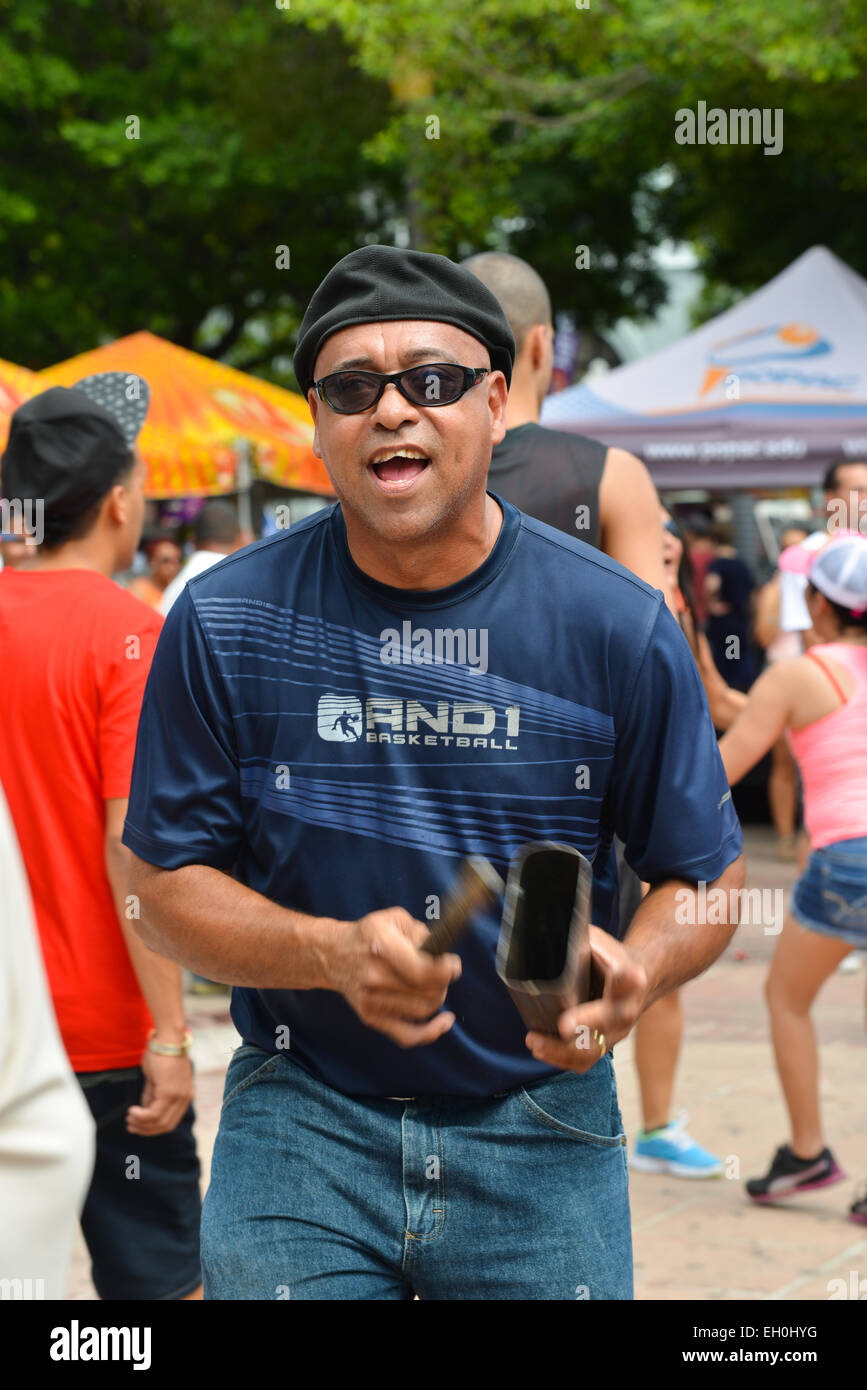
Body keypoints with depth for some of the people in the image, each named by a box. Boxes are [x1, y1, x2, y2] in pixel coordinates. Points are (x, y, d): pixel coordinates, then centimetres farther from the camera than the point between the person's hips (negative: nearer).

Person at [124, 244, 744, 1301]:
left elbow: (706, 874, 3)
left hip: (540, 1133, 1)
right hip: (299, 1124, 0)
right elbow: (169, 885, -2)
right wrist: (337, 953, -21)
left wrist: (630, 973, -20)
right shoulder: (224, 622, -6)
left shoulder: (617, 628, -6)